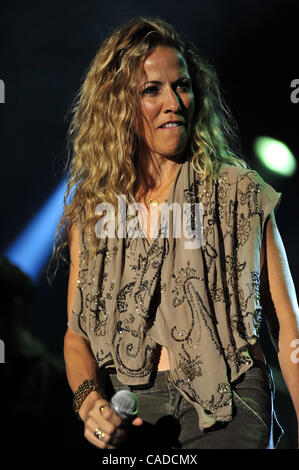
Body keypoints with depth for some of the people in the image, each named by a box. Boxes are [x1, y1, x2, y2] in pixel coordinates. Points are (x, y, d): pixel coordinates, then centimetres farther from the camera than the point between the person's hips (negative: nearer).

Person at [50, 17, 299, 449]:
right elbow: (77, 332, 12)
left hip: (228, 408, -2)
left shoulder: (241, 194, 4)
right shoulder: (92, 211, 10)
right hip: (129, 410, 3)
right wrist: (89, 397, -8)